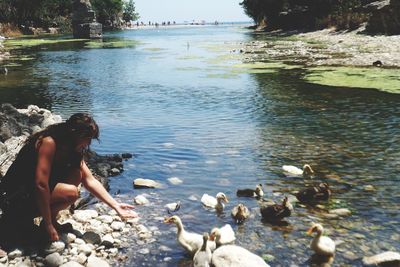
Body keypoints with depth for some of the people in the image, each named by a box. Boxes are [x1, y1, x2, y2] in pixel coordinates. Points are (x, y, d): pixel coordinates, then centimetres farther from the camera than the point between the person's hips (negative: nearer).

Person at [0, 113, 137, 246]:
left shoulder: (73, 149, 4)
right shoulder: (49, 142, -23)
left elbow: (90, 181, 0)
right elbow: (41, 184, -28)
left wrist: (115, 205, -8)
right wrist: (48, 226, -24)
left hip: (32, 190, 9)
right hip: (14, 197, -9)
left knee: (77, 175, -2)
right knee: (71, 193, -24)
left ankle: (52, 220, 4)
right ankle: (24, 218, -4)